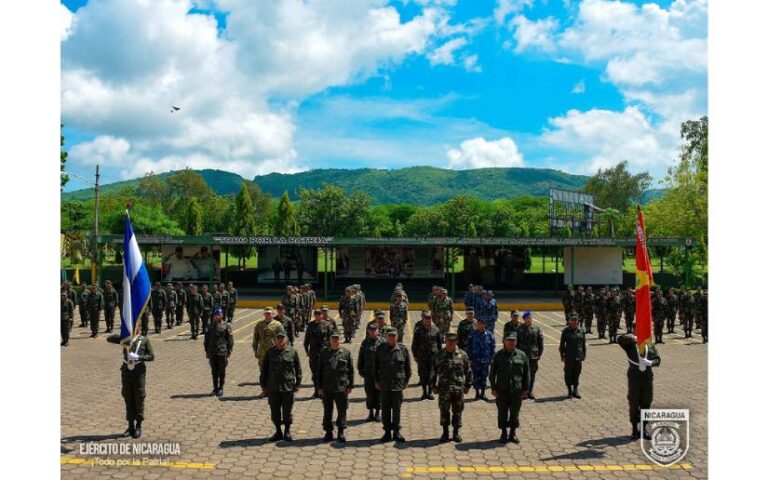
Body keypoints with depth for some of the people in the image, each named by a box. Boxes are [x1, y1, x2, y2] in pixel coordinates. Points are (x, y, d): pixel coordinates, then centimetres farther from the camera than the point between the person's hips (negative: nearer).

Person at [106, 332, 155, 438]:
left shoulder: (144, 340, 0)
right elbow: (109, 339, -1)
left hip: (139, 372, -3)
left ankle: (138, 427, 11)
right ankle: (131, 426, 16)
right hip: (126, 372, 3)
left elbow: (151, 356, -3)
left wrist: (138, 357, -19)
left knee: (139, 400, 1)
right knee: (128, 400, 7)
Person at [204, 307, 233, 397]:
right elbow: (207, 339, 13)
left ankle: (221, 388, 14)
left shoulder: (226, 326, -3)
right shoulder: (210, 326, 8)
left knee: (222, 372, 4)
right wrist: (207, 351, 9)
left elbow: (230, 340, -1)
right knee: (214, 371, 10)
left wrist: (229, 351, -5)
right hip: (212, 353, 3)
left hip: (222, 353, -3)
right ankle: (215, 388, 19)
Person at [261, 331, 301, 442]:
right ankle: (278, 431, 24)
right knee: (275, 412, 9)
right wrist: (264, 386, 6)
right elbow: (264, 370, 9)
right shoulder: (270, 352, 4)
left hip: (288, 387, -2)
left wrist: (297, 386, -1)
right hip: (273, 388, 2)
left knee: (287, 412, 7)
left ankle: (287, 431, 22)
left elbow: (298, 370, 2)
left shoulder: (293, 352, -1)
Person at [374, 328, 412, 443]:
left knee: (396, 409, 6)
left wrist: (406, 381, 3)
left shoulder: (403, 349, -1)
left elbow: (408, 367, 6)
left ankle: (396, 431, 18)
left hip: (398, 384, -1)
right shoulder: (380, 349, 1)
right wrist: (377, 381, 4)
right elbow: (375, 366, 6)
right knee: (385, 409, 6)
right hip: (384, 384, 1)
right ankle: (387, 432, 17)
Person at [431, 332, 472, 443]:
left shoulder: (462, 355, 1)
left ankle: (456, 433, 20)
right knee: (444, 411, 5)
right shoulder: (440, 355, 1)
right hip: (444, 389, 0)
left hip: (459, 389, 0)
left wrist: (468, 385, 5)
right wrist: (434, 386, 4)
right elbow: (434, 371, 6)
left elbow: (468, 371, 7)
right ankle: (445, 433, 18)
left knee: (457, 411, 7)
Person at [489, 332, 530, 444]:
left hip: (516, 391, 1)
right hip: (502, 390, -1)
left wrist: (525, 389, 1)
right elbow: (492, 373, 2)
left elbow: (527, 374, 6)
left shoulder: (521, 356, 2)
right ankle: (504, 434, 21)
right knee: (502, 413, 7)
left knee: (515, 413, 8)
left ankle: (513, 433, 23)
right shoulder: (498, 355, -1)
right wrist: (493, 388, -3)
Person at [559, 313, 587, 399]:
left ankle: (575, 390, 20)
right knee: (568, 373, 3)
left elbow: (584, 344, 10)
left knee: (577, 373, 8)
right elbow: (562, 344, -1)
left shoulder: (581, 331, 5)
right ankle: (570, 391, 14)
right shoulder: (566, 331, -3)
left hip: (578, 356, 2)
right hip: (569, 356, -2)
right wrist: (562, 355, -4)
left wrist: (584, 355, 7)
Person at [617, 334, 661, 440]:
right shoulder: (630, 344, -3)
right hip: (634, 378, -3)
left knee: (646, 404, 8)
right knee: (634, 404, 2)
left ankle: (643, 428, 20)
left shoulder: (650, 345, 9)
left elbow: (658, 360, 4)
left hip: (648, 377, 3)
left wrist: (650, 362, -16)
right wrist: (634, 338, -25)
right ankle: (635, 429, 13)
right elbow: (621, 339, -22)